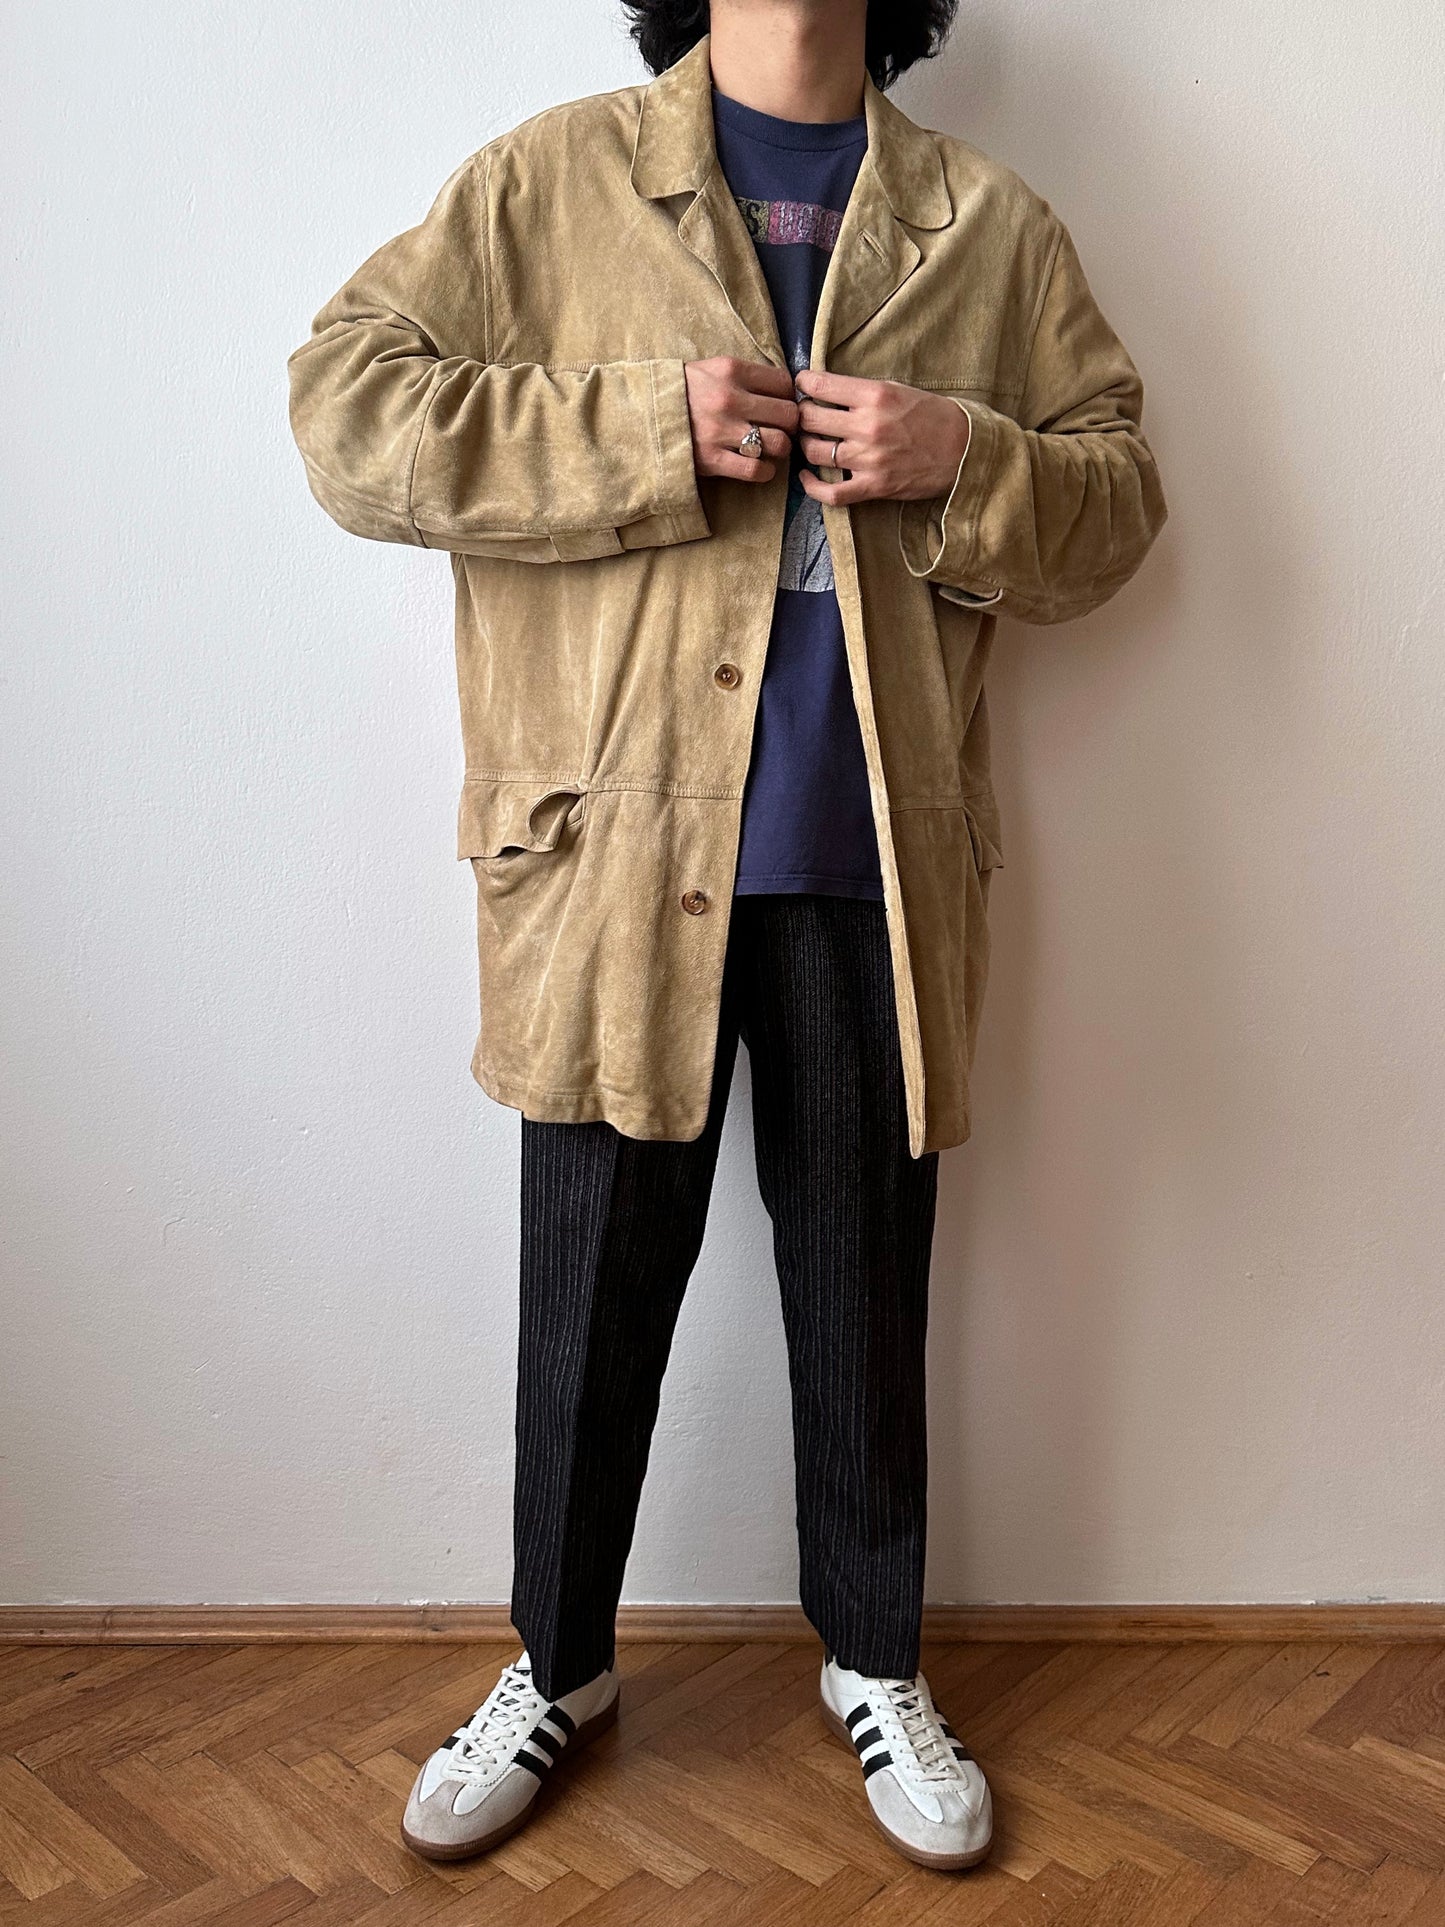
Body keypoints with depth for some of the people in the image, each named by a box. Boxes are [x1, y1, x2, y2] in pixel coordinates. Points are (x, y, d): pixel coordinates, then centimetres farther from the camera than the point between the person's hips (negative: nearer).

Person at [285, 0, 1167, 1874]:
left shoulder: (995, 227, 12)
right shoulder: (549, 183, 6)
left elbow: (1120, 501, 13)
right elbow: (344, 408, -2)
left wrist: (961, 466, -8)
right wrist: (646, 432, -13)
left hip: (874, 869, 2)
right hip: (616, 852, -1)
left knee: (867, 1285, 13)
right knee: (593, 1285, 10)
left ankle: (876, 1662, 37)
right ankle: (559, 1665, 35)